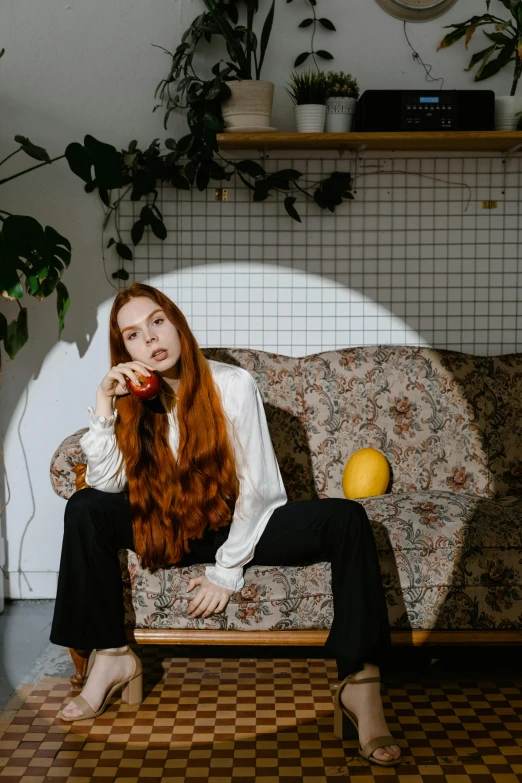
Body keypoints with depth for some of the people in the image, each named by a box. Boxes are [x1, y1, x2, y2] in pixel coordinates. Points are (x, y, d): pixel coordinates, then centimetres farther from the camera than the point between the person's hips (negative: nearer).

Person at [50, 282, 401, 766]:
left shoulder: (233, 384, -15)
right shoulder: (136, 400, -3)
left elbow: (254, 488, -15)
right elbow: (105, 483, -16)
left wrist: (226, 571, -16)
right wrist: (105, 402, -23)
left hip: (249, 526, -3)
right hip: (179, 532, 3)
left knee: (345, 518, -29)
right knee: (84, 510, -14)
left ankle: (359, 681, -32)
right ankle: (110, 656, -10)